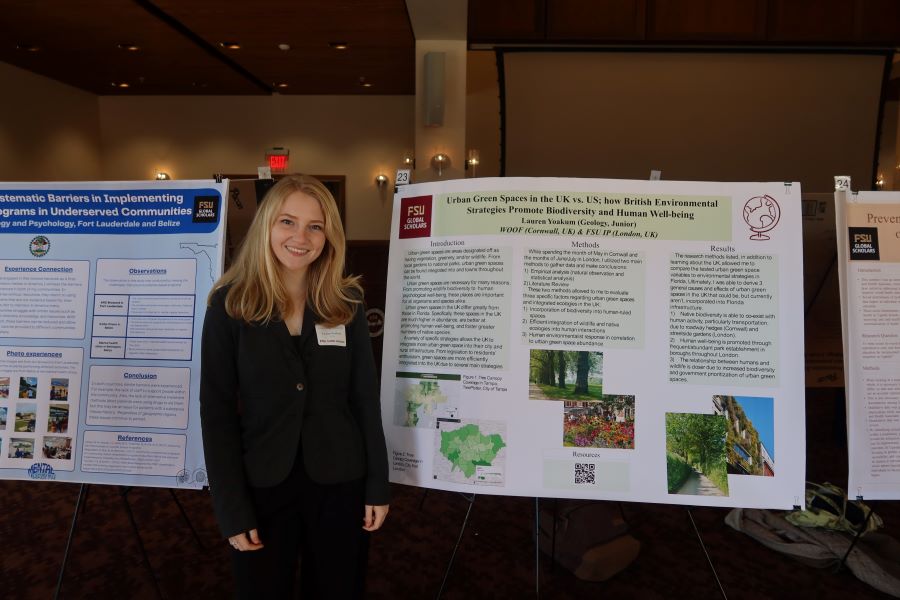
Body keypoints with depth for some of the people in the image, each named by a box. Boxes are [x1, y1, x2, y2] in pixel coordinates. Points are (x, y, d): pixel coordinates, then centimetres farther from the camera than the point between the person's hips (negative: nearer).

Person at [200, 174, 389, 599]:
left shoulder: (346, 300, -2)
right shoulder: (229, 304, -7)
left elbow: (366, 398, 0)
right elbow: (216, 411, -7)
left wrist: (378, 485, -1)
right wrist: (232, 509, -9)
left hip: (339, 482, 2)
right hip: (262, 485, -1)